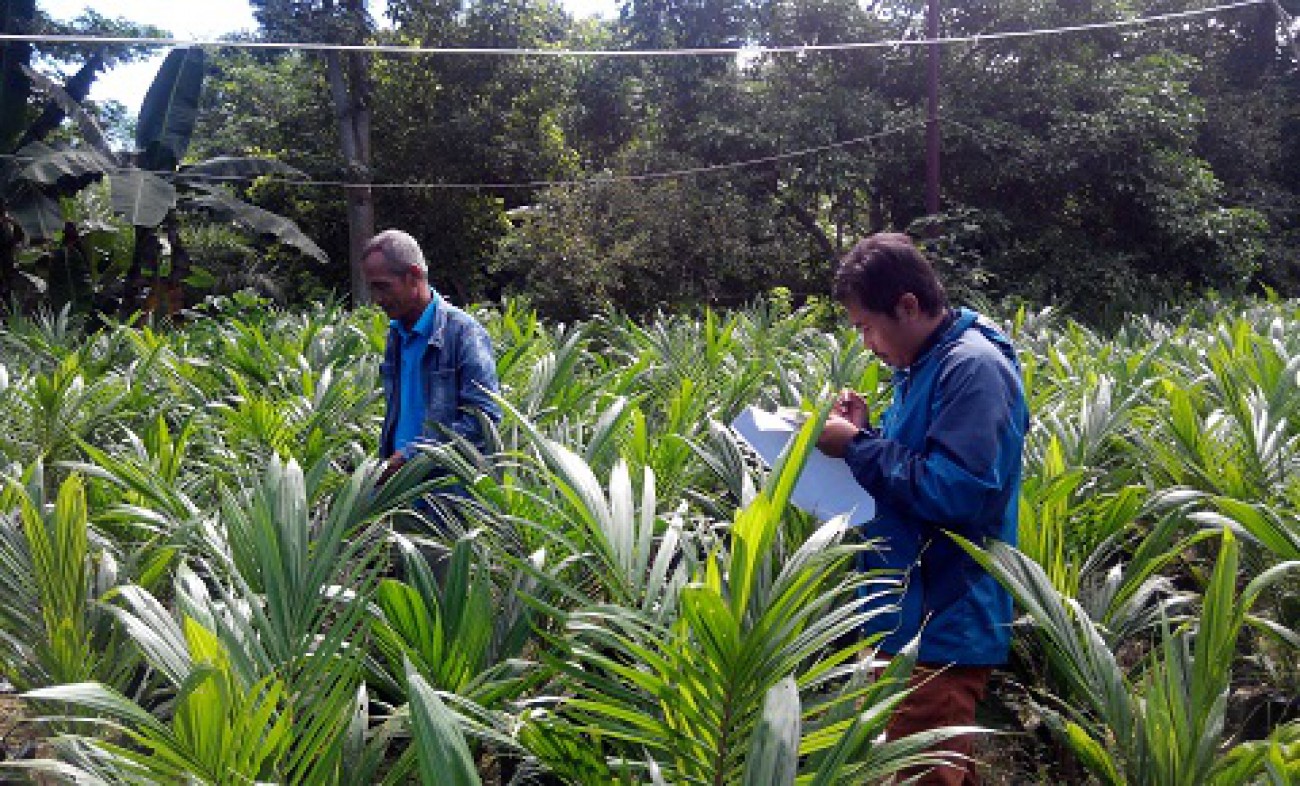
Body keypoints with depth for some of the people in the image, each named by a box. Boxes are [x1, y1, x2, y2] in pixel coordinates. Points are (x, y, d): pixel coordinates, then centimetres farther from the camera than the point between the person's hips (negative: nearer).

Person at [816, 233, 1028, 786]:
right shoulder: (923, 365, 12)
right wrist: (863, 436, 1)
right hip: (913, 614, 10)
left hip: (943, 627, -10)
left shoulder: (972, 368, -19)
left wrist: (857, 448, -19)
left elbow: (957, 493, -26)